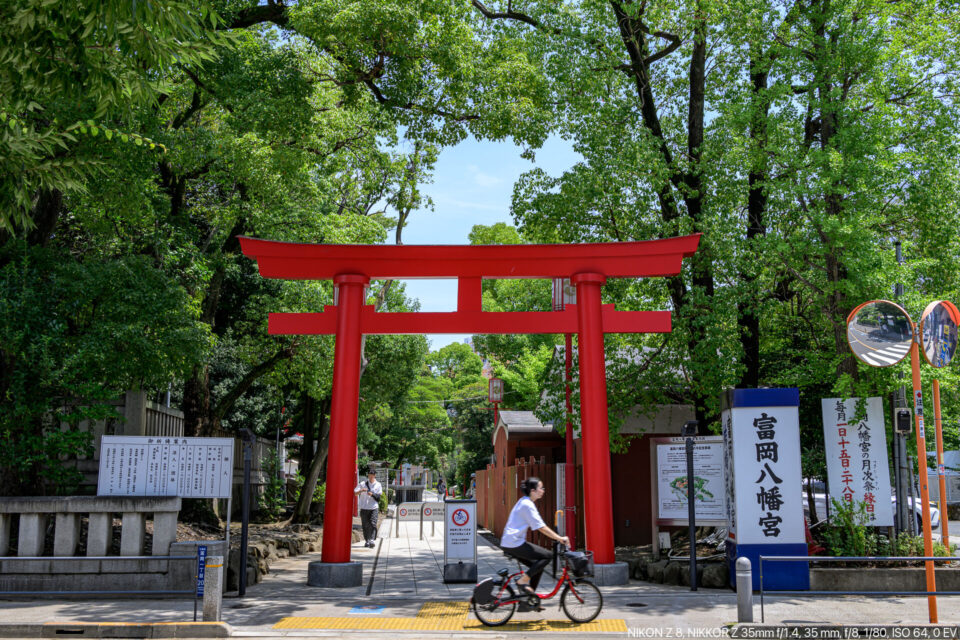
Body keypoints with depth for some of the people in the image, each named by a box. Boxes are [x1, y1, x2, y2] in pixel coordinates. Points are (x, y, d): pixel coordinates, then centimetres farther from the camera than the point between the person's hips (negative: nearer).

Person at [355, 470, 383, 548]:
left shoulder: (378, 485, 6)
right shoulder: (363, 484, 5)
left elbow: (378, 497, -1)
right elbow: (354, 493, -2)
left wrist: (372, 494, -20)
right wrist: (361, 490, -21)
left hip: (374, 508, -1)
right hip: (364, 508, 1)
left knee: (373, 524, -13)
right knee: (365, 525, 4)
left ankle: (372, 540, -19)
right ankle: (367, 541, 15)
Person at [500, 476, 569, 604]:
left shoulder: (525, 502, 17)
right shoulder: (527, 505, -15)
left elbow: (539, 525, 22)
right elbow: (541, 527, -18)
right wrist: (560, 538, -14)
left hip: (509, 543, 10)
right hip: (514, 543, -10)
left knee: (538, 566, 13)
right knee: (547, 556, -11)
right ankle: (523, 581, -7)